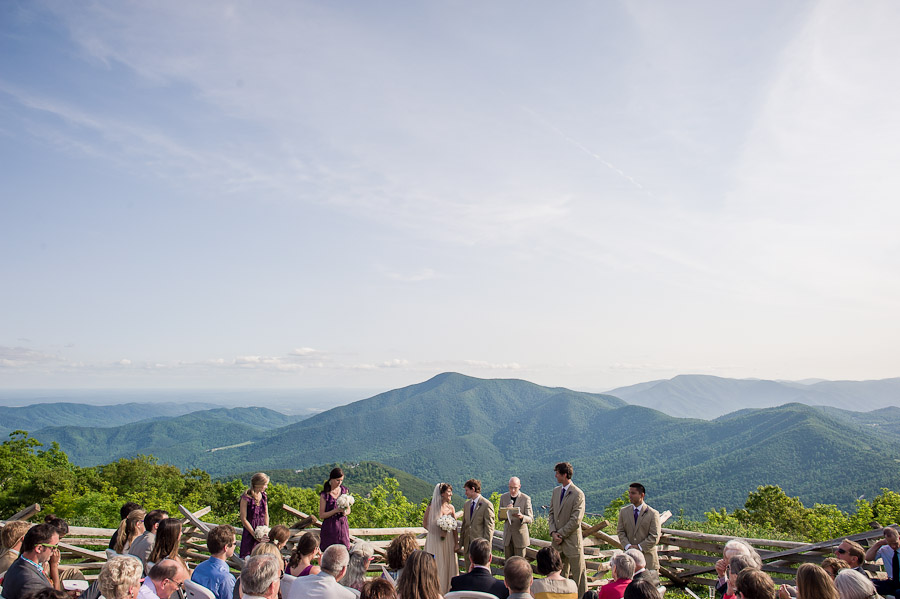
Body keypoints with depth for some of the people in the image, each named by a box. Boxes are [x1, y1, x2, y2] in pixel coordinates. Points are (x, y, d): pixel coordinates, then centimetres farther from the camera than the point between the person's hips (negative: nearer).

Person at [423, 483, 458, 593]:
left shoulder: (451, 508, 4)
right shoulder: (432, 507, -6)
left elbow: (454, 527, 5)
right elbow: (425, 524, -1)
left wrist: (456, 543, -1)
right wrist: (438, 532, -11)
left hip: (448, 541, 3)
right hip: (435, 541, -3)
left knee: (449, 566, 6)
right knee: (435, 566, 2)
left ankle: (447, 591, 18)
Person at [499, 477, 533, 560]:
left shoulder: (526, 499, -8)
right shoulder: (503, 497, 2)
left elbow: (530, 519, -11)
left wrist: (522, 517, -33)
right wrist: (506, 511, -19)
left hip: (520, 534, -3)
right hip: (507, 535, 3)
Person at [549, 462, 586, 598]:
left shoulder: (578, 494, -13)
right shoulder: (556, 491, 9)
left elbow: (576, 520, -16)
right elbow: (551, 513, 11)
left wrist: (560, 534, -13)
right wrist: (553, 532, -3)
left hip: (572, 540, -6)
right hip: (558, 541, 7)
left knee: (578, 573, 3)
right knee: (561, 573, 15)